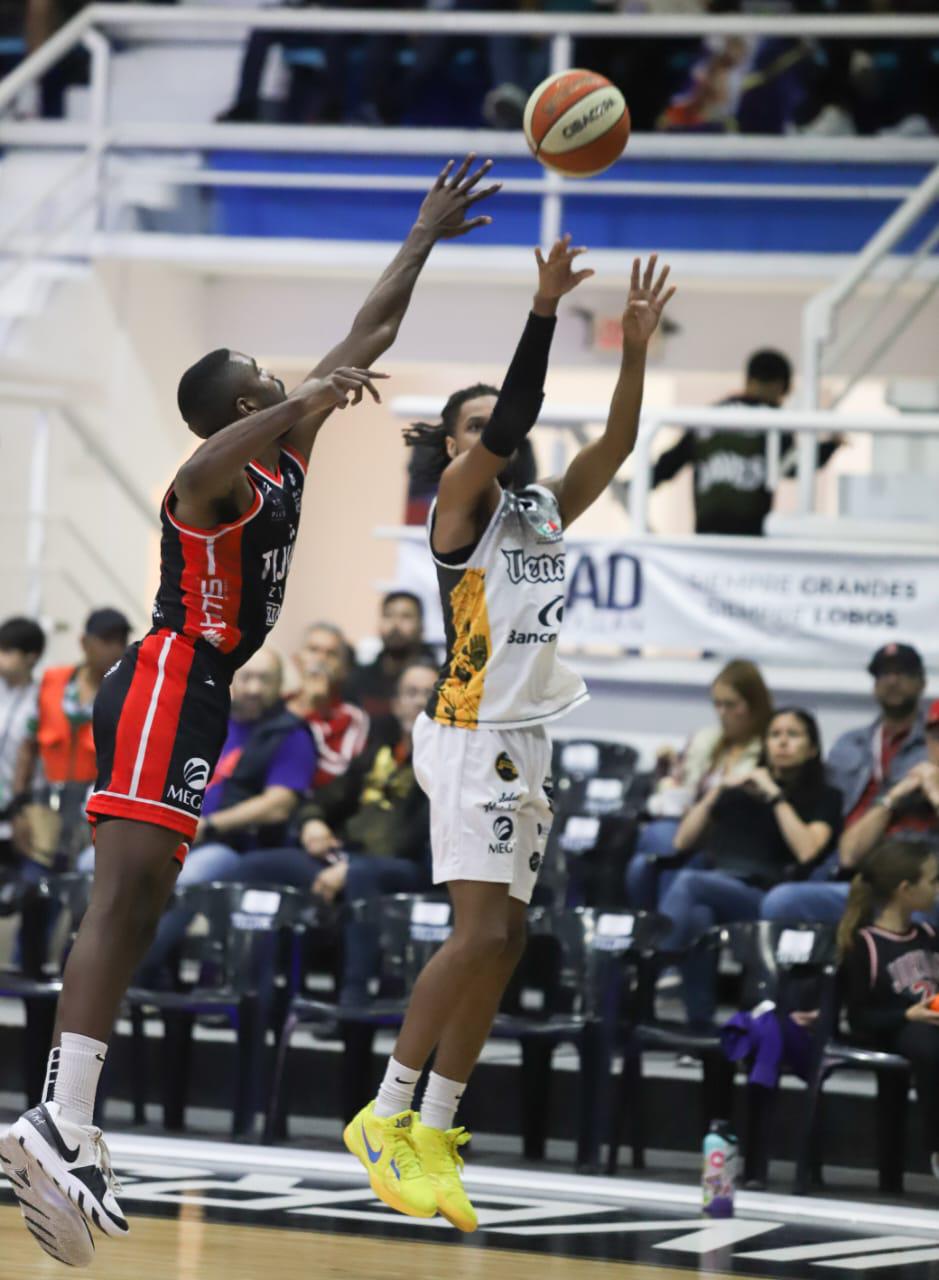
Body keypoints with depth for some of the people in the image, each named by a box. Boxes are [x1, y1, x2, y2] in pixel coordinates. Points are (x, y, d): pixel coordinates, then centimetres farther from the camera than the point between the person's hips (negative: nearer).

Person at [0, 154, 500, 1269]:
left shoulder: (286, 450, 16)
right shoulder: (215, 475, -11)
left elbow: (367, 337, 24)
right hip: (166, 687, -10)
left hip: (193, 700, 10)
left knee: (133, 906, 4)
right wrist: (305, 400, -49)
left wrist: (426, 237, 25)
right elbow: (203, 469, -38)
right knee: (126, 892, -20)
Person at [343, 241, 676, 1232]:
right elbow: (512, 422, -20)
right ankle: (385, 1116, -12)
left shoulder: (543, 512, 16)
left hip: (525, 742, 8)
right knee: (482, 934, -17)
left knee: (501, 943, 5)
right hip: (472, 734, -8)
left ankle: (434, 1133, 9)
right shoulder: (458, 503, -5)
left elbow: (614, 445, 8)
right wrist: (543, 312, -27)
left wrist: (635, 351, -3)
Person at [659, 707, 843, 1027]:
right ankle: (700, 1023, -42)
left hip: (763, 901, -3)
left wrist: (775, 796, -1)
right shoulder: (740, 790, 28)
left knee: (689, 882, -34)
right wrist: (717, 792, 11)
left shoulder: (822, 798, 17)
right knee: (695, 916, -38)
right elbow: (683, 842, 21)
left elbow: (806, 850, -4)